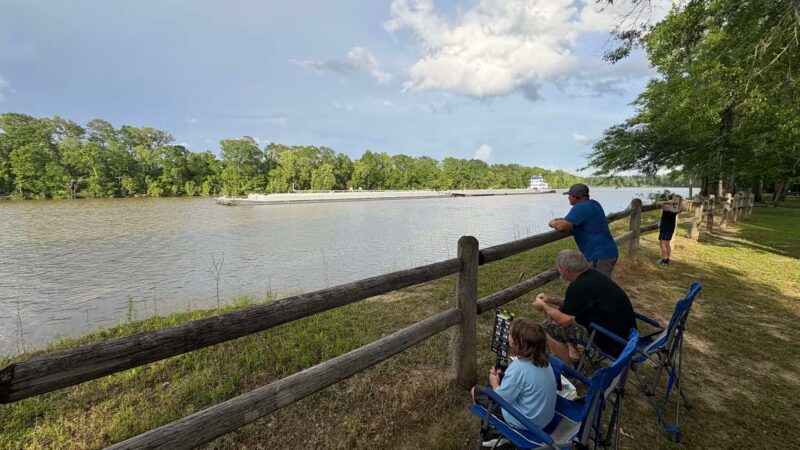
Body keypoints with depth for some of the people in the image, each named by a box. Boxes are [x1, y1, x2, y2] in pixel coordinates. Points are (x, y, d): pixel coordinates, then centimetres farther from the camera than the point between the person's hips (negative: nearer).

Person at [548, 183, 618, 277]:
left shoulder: (581, 207, -18)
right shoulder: (593, 204, 13)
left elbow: (562, 226, -27)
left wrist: (552, 223, -4)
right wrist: (563, 220, 11)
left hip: (600, 256, -10)